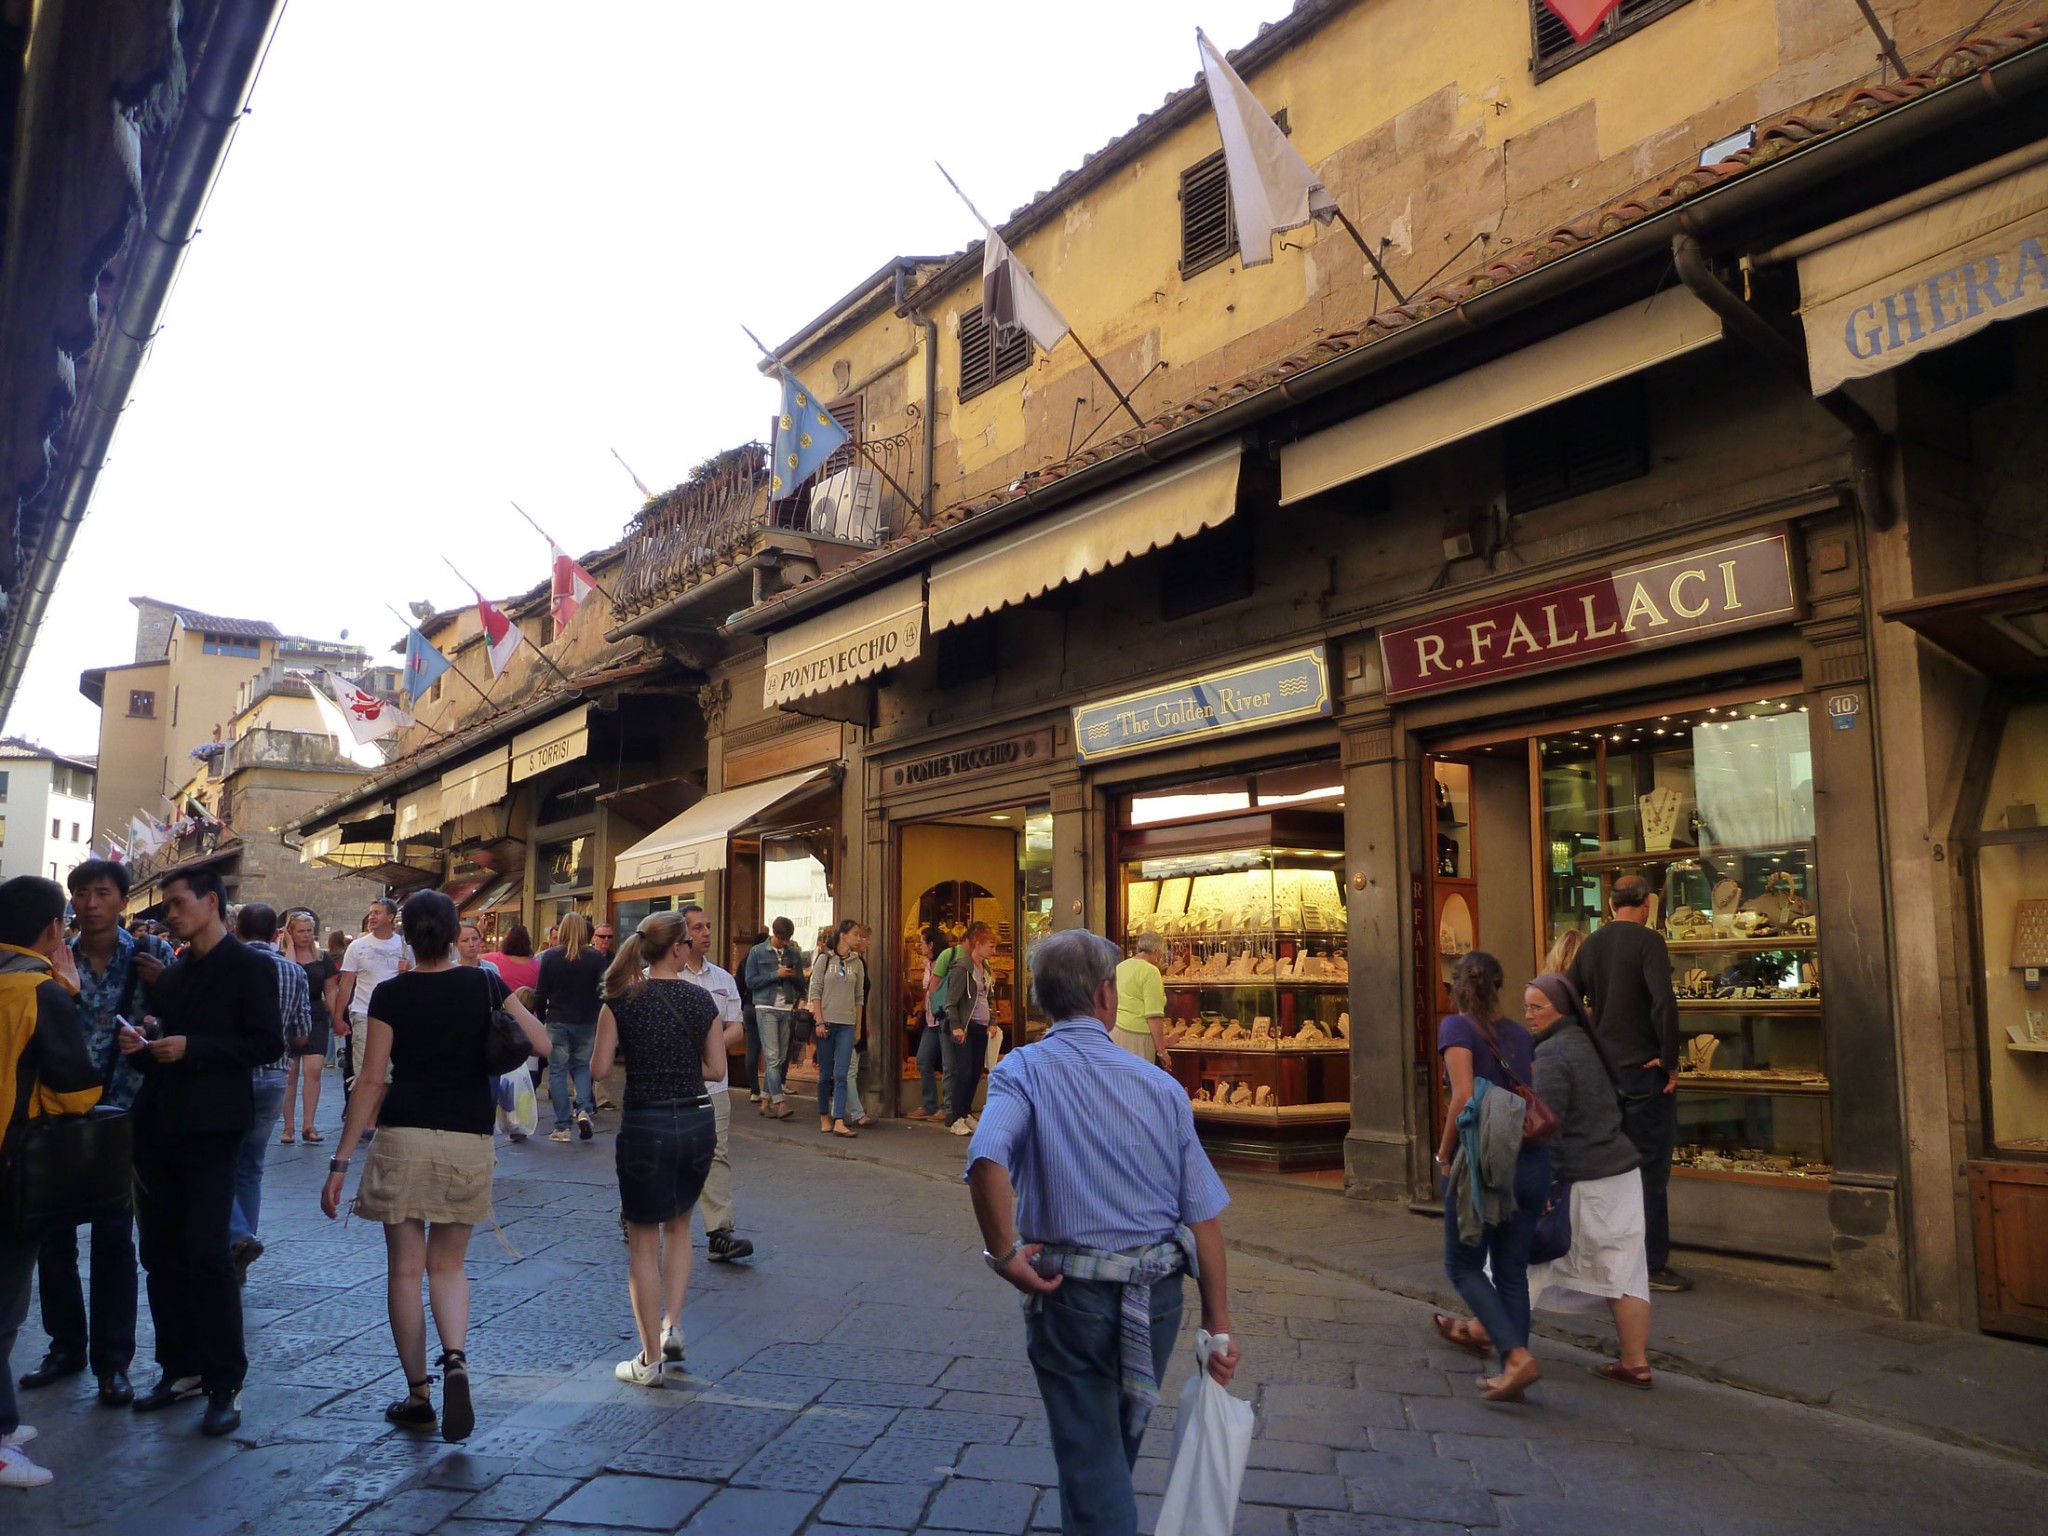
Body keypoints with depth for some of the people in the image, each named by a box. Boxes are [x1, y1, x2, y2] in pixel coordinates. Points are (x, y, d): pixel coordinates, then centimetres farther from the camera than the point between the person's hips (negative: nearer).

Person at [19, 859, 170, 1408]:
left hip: (122, 1115, -2)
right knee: (53, 1232, 9)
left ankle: (113, 1361, 12)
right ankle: (66, 1344, 27)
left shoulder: (153, 954, -1)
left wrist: (162, 983, -20)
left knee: (114, 1238, 2)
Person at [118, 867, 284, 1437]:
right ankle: (180, 1368, 22)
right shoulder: (174, 973, 18)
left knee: (206, 1253, -9)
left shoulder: (249, 966, -6)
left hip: (209, 1128, -8)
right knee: (161, 1252, 10)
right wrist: (142, 1046, 3)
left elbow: (268, 1044, -13)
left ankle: (225, 1384, 0)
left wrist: (191, 1048, -18)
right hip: (158, 1127, 8)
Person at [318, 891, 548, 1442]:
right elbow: (541, 1044, -1)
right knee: (447, 1265, 15)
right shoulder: (484, 984, 1)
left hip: (404, 1139, -1)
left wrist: (340, 1163, -3)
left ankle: (418, 1395, 14)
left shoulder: (390, 994, -2)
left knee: (404, 1269, 10)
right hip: (468, 1143, 2)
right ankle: (456, 1360, -10)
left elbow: (373, 1082, -6)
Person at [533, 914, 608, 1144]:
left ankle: (562, 1127, 4)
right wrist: (601, 1020, 8)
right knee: (582, 1066, 17)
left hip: (557, 1022, -1)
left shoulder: (550, 957, -4)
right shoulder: (596, 958, -4)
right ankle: (583, 1110, -5)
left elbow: (540, 993, -1)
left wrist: (541, 1017, 13)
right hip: (586, 1022, 1)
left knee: (558, 1071, 5)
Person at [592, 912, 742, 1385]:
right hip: (697, 1121, 2)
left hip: (644, 1124, -2)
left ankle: (650, 1359, 13)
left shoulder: (620, 1000, -6)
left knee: (643, 1241, 8)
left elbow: (600, 1068, -6)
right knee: (678, 1226, 25)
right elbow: (715, 1069, 2)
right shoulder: (702, 1000, -1)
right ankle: (672, 1326, 16)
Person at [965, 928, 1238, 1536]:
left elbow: (986, 1160, -31)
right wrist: (1219, 1326, 5)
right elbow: (1204, 1218, -2)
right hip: (1158, 1297, 4)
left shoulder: (1024, 1070, -10)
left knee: (1091, 1462, 8)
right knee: (1117, 1449, 27)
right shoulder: (1160, 1086, -2)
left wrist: (1004, 1253, -17)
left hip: (1072, 1296, -4)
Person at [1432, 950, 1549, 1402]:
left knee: (1463, 1266, 8)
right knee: (1512, 1269, 14)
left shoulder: (1458, 1026, -6)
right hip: (1530, 1162, 6)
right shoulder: (1520, 1034, 11)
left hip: (1481, 1161, -5)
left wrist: (1444, 1153, -7)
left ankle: (1518, 1355, -6)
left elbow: (1463, 1094, -17)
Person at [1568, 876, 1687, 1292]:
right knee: (1651, 1168, 0)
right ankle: (1653, 1265, 4)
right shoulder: (1647, 940, -12)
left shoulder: (1591, 944, 8)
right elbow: (1664, 1001, -25)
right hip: (1644, 1070, -6)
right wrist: (1669, 1060, -16)